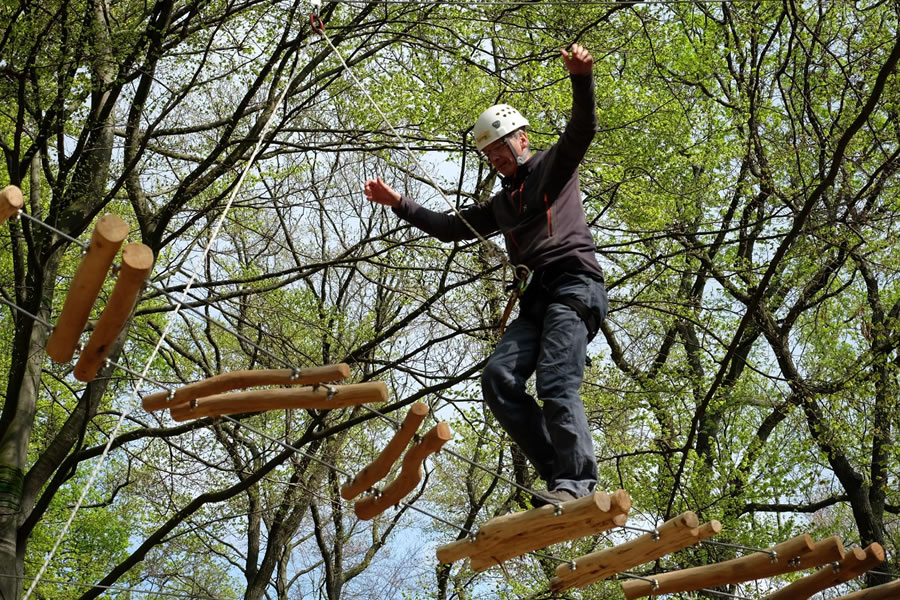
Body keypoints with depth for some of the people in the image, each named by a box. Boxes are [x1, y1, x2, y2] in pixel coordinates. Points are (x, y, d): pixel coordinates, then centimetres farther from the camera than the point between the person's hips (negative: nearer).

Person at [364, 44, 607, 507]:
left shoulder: (553, 166, 12)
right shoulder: (503, 203, 31)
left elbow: (582, 129, -7)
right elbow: (453, 227, 33)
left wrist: (581, 79, -26)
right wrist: (398, 203, 29)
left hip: (574, 283, -7)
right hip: (538, 296, 7)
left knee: (555, 383, -23)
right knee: (498, 376, -13)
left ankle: (578, 481, -26)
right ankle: (556, 468, -16)